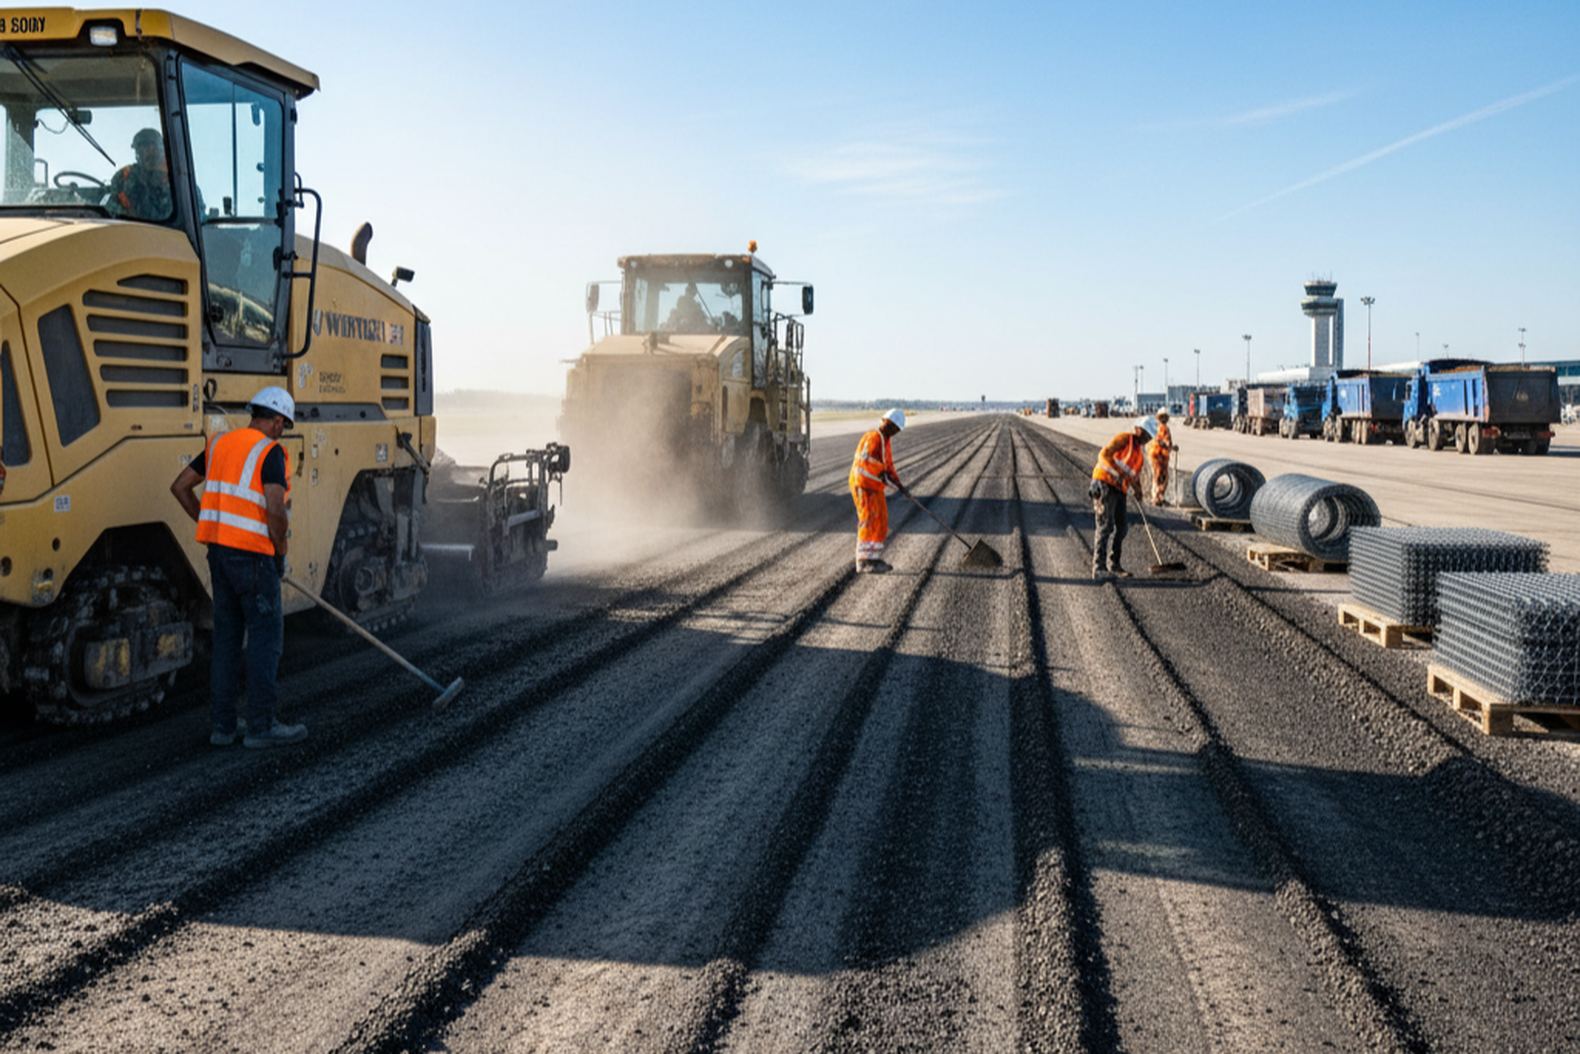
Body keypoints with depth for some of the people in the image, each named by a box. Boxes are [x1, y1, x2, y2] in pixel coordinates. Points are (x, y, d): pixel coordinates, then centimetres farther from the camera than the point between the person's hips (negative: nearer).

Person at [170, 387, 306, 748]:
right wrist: (280, 550, -7)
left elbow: (180, 487, 16)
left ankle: (223, 725, 17)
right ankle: (261, 726, 3)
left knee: (226, 635, 13)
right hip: (252, 554, -7)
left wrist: (210, 525, 19)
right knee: (266, 635, 0)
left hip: (219, 551, 8)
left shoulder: (220, 444, 12)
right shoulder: (270, 452, -10)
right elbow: (275, 509, -21)